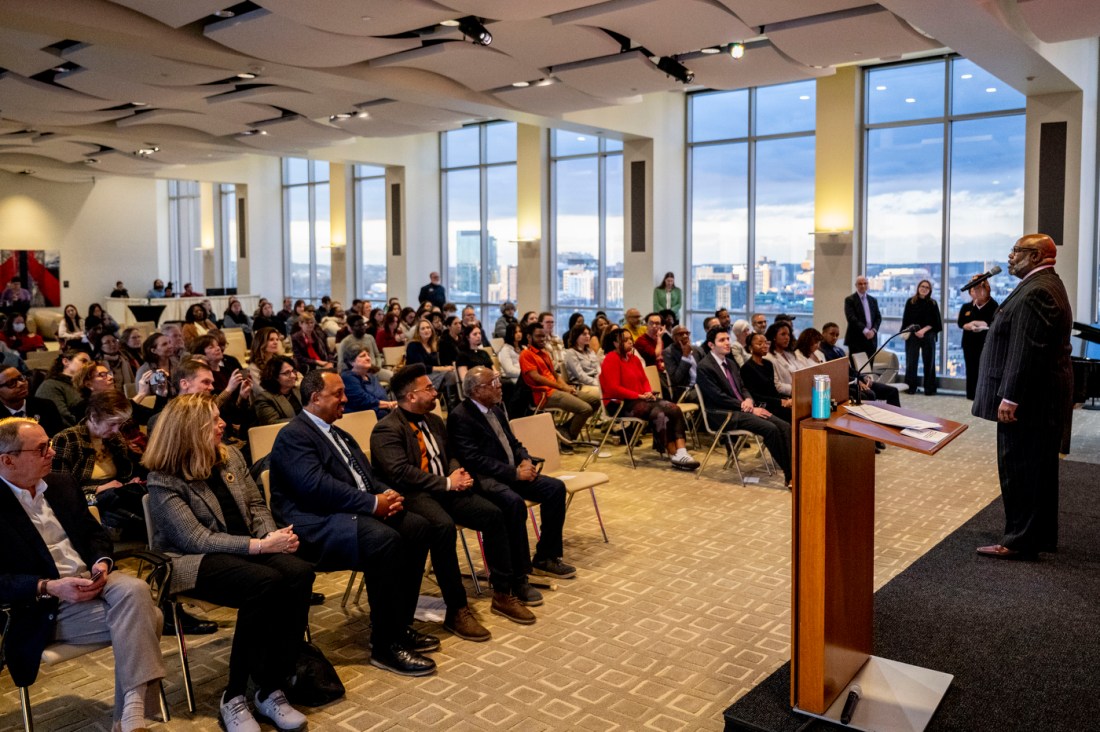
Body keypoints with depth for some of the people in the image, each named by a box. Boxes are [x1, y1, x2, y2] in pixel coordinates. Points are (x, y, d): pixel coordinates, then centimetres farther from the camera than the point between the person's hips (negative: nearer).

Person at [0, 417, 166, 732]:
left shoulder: (62, 484, 12)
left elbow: (95, 532, 16)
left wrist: (101, 563, -6)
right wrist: (49, 587, -23)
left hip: (92, 579, 6)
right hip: (46, 607, -5)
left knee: (134, 590, -29)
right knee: (144, 617, -26)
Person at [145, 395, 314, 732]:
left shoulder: (230, 456, 8)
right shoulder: (164, 481, -11)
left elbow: (256, 505, 11)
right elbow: (197, 540, -18)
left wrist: (272, 536, -11)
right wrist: (259, 545, -24)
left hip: (246, 549, 6)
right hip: (195, 560, -6)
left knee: (300, 572, -26)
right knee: (265, 582, -35)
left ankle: (271, 690, -19)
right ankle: (234, 697, -19)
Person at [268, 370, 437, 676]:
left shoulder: (339, 434, 22)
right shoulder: (293, 435, -8)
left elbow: (369, 477, 21)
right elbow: (316, 485, -22)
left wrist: (388, 495, -2)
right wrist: (373, 503, -20)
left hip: (357, 513, 10)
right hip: (317, 525, -9)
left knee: (417, 527, -8)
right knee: (384, 540, -32)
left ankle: (399, 626, 1)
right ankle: (385, 646, -21)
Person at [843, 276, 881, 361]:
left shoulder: (873, 300, 17)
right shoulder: (850, 300, -1)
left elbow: (878, 317, 12)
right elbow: (851, 318, -12)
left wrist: (873, 330, -7)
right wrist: (865, 330, -20)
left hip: (871, 339, 5)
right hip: (856, 339, -5)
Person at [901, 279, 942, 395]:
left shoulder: (933, 304, 7)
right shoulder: (910, 302, 5)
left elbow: (935, 321, 2)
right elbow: (906, 320, 3)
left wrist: (924, 330, -12)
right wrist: (915, 331, -10)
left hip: (928, 336, 1)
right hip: (912, 335, -1)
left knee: (929, 362, 2)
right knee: (911, 362, -1)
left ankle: (930, 389, 7)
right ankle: (910, 388, 4)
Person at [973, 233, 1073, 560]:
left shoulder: (1036, 292, -19)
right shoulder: (1047, 285, 16)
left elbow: (1027, 350, -25)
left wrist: (1010, 397, -25)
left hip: (1029, 398, -11)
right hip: (1043, 397, 11)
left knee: (1019, 470, -4)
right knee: (1039, 468, 17)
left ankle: (1020, 541, 3)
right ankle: (1042, 535, 27)